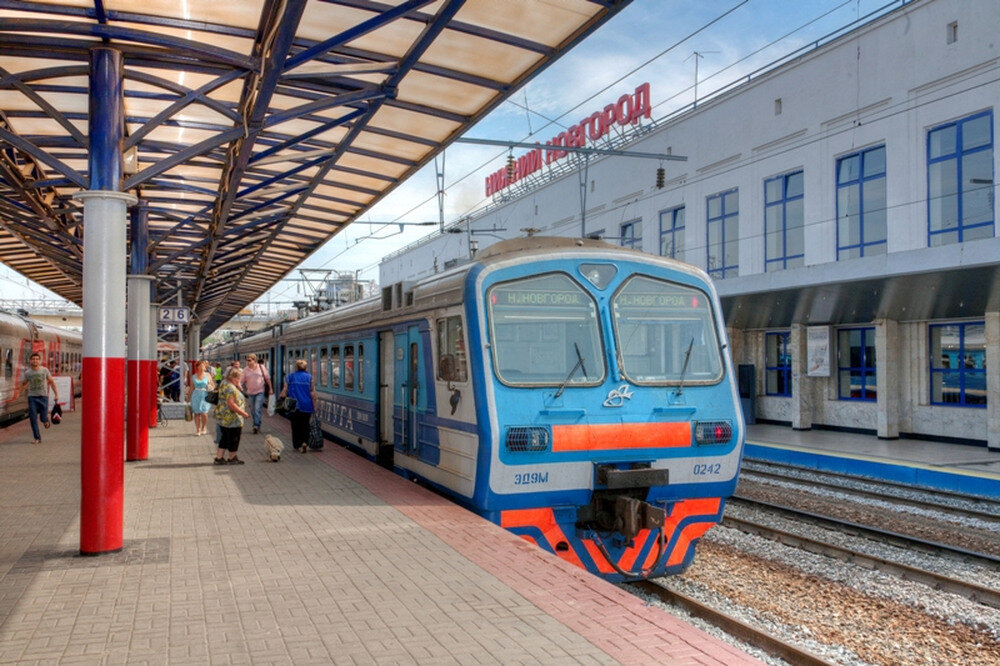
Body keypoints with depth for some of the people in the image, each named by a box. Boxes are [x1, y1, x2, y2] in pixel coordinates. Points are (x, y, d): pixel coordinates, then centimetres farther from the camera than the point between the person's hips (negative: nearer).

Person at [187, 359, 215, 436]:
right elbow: (191, 388, 14)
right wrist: (188, 397, 14)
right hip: (196, 396, 2)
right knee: (197, 413, 0)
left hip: (205, 396, -2)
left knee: (204, 413, -11)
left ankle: (204, 427, 14)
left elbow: (213, 385, 11)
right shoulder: (193, 377, 8)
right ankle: (198, 429, 10)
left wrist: (211, 388, -10)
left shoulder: (208, 375, 4)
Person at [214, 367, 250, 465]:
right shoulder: (230, 388, -21)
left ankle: (219, 457, 18)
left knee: (225, 437, 16)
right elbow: (231, 404, -26)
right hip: (231, 418, -10)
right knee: (234, 438, 3)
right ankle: (232, 458, 14)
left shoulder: (224, 384, 12)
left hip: (222, 417, 10)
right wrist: (243, 413, -21)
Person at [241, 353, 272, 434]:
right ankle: (257, 426, 23)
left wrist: (270, 388, 3)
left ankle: (256, 426, -15)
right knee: (253, 410, 10)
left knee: (257, 409, -15)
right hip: (250, 392, 4)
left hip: (260, 392, -4)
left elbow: (267, 378, 3)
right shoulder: (246, 370, 1)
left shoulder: (261, 367, -4)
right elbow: (242, 381, 3)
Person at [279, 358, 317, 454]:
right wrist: (314, 406, 2)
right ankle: (304, 442, -9)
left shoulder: (289, 377, -2)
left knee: (295, 425, 13)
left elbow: (284, 391, -2)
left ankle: (298, 445, 15)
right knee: (305, 425, 11)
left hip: (294, 406, 0)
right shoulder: (309, 377, -4)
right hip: (306, 406, 0)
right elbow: (312, 392, -4)